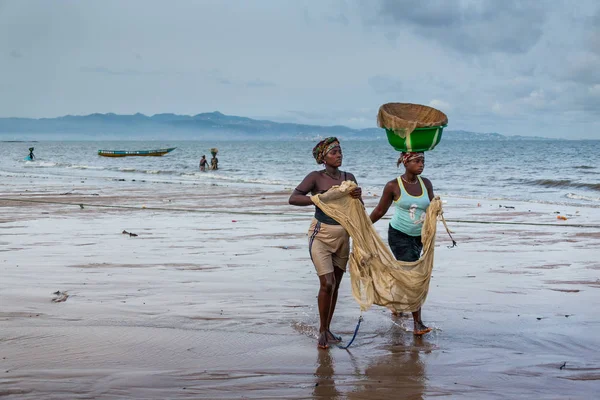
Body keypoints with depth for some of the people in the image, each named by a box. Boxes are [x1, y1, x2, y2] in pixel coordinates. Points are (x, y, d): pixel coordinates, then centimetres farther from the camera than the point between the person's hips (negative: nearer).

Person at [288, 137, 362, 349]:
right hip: (321, 234, -5)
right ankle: (322, 331, 3)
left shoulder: (349, 178, 6)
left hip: (343, 236, 5)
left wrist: (358, 197, -13)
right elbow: (293, 198, -17)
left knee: (335, 285, 9)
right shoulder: (316, 177, -7)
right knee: (327, 283, -12)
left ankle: (327, 329, 22)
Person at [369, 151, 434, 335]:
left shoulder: (426, 183, 1)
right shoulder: (393, 186, -12)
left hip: (419, 236, 5)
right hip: (399, 235, -5)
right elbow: (380, 211, -1)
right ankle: (417, 323, -11)